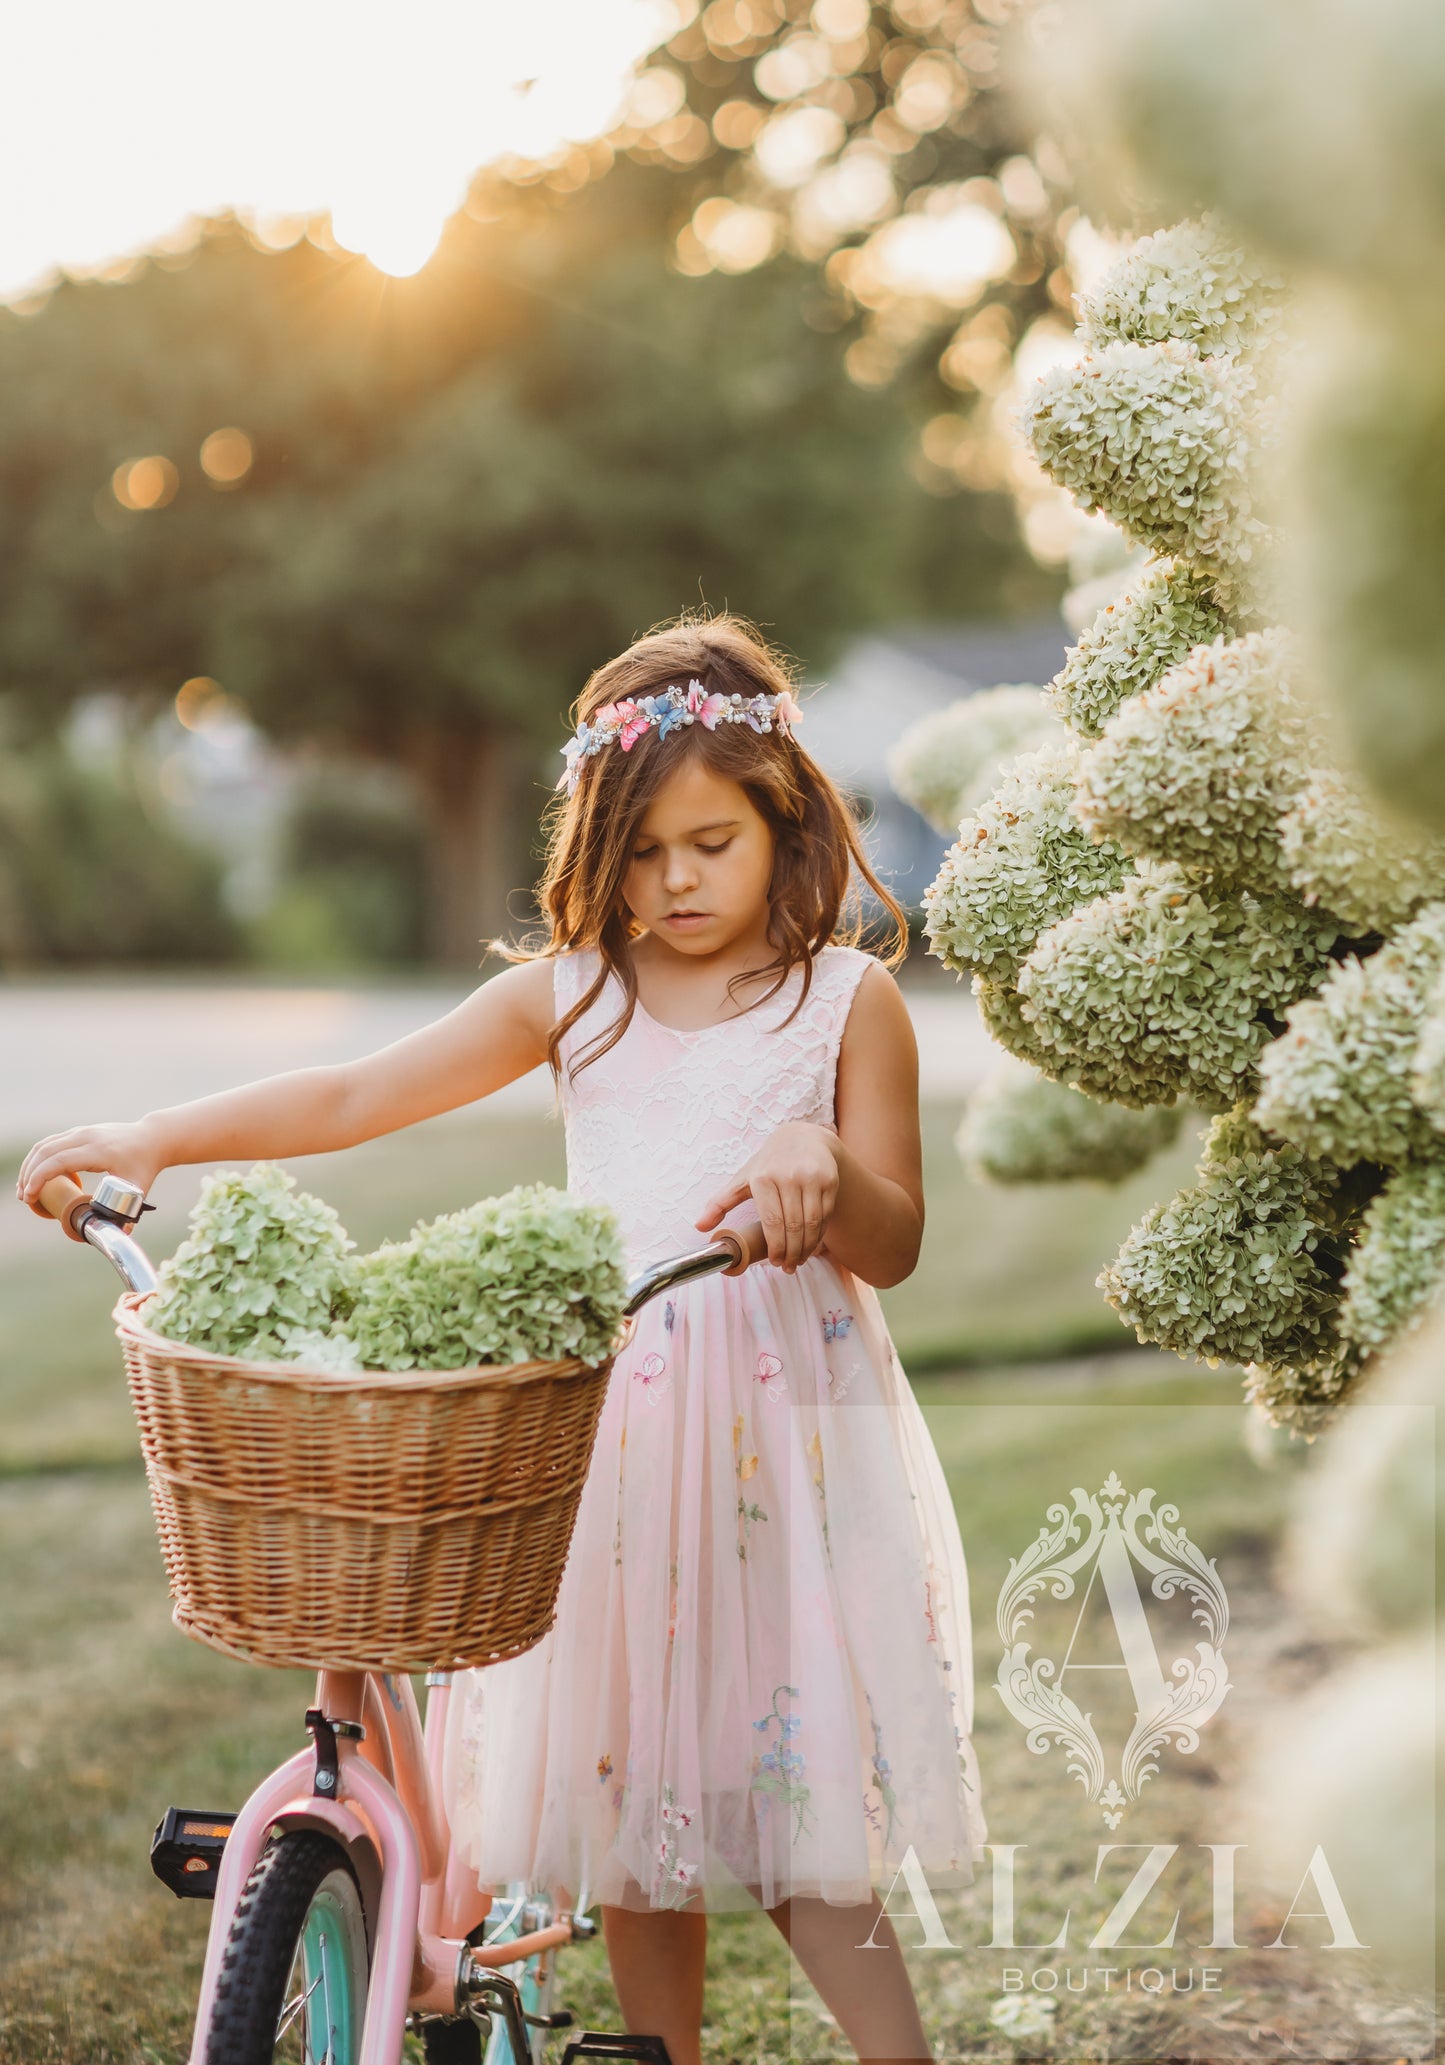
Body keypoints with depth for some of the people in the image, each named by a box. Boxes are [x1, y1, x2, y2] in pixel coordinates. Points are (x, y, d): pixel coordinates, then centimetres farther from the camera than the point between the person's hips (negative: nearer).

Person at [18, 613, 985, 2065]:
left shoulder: (848, 998, -1)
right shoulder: (570, 991, 7)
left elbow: (893, 1249, -2)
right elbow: (359, 1096, 7)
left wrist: (824, 1163, -25)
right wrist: (152, 1139, -2)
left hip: (784, 1430, -3)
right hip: (606, 1424, 3)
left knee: (790, 1779, -5)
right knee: (624, 1782, 8)